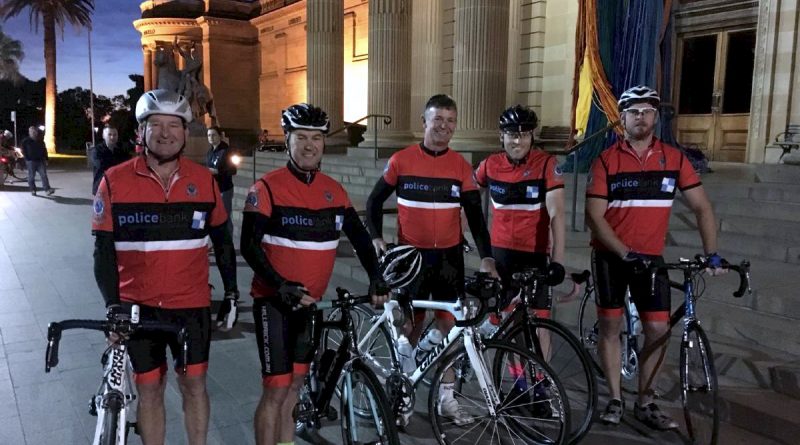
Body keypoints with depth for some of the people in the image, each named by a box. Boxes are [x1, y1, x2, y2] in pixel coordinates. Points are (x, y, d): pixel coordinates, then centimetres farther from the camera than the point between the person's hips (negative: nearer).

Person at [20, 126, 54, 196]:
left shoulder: (40, 141, 12)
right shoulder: (25, 141, 1)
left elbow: (44, 150, 16)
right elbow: (24, 151, 0)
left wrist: (45, 159, 9)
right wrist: (28, 159, -8)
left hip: (40, 161, 3)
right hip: (31, 161, -3)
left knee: (44, 175, -7)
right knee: (31, 177, 3)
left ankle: (47, 190, -14)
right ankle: (33, 190, 12)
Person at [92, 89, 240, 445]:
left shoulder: (204, 181, -2)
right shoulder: (115, 182, -7)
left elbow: (222, 239, 9)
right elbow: (103, 249, -6)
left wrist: (231, 291, 11)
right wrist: (113, 303, -16)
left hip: (192, 304, 1)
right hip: (139, 306, -1)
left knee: (194, 383, 9)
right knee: (149, 388, 10)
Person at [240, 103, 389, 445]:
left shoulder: (334, 190, 4)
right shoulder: (267, 188, -12)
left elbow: (359, 236, 6)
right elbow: (249, 246, -17)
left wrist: (375, 278, -7)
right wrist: (280, 286, -27)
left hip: (311, 302, 5)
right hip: (274, 301, -5)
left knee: (295, 383, 15)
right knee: (276, 389, -4)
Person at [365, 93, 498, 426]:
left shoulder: (461, 166, -2)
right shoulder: (401, 160, -5)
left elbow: (474, 214, -3)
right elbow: (375, 200, 5)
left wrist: (486, 256, -13)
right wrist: (376, 237, -7)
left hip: (449, 255, 2)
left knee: (449, 322, 5)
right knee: (413, 323, 5)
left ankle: (447, 397, 17)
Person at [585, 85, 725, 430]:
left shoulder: (674, 158, -1)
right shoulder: (606, 161, -8)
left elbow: (701, 207, 2)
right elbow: (594, 216, -11)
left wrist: (712, 254, -8)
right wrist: (625, 252, -20)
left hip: (651, 257, 2)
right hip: (611, 255, -2)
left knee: (658, 329, -1)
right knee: (611, 326, 3)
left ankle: (646, 403, 15)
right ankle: (615, 400, 17)